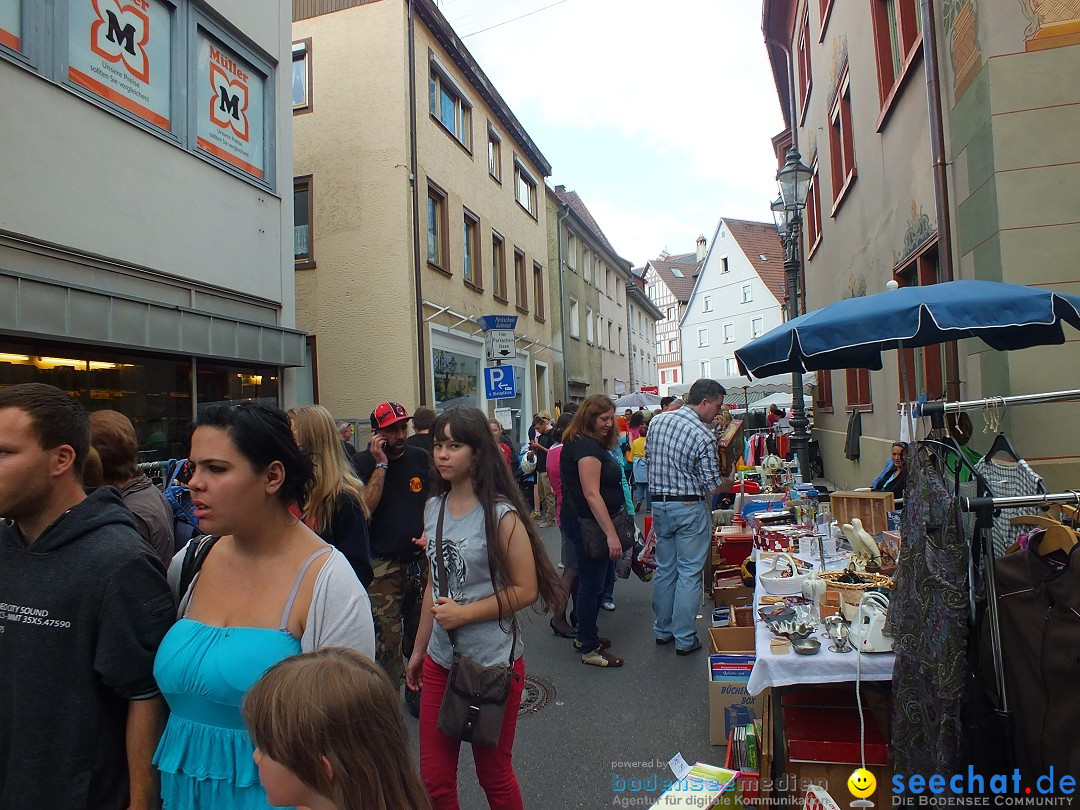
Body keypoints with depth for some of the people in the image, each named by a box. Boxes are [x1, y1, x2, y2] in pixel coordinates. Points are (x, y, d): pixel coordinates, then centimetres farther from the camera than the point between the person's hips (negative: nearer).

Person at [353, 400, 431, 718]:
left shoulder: (420, 458, 5)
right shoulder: (363, 463, -4)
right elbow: (366, 507, -18)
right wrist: (381, 464, -18)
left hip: (421, 560, 4)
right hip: (384, 566, -4)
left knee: (421, 633, 15)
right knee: (387, 641, -5)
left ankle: (417, 691, 33)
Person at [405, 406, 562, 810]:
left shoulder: (501, 514, -16)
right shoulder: (433, 508, 3)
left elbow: (526, 590, -14)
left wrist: (465, 613, -19)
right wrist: (419, 647, 15)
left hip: (493, 660, -5)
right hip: (440, 659, 6)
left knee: (494, 775, 14)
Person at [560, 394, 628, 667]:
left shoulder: (593, 444, 14)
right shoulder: (587, 447, -19)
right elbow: (592, 494, -26)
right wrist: (611, 534, -27)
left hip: (587, 522, 11)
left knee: (590, 582, 18)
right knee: (592, 585, -2)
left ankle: (586, 636, 31)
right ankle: (590, 650, 9)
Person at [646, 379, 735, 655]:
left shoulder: (657, 421, 1)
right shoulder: (704, 436, -18)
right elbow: (713, 484, -11)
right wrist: (731, 482, 9)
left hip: (659, 505, 6)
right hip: (690, 509, -6)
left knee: (664, 568, 16)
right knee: (689, 573, 5)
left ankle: (662, 630, 28)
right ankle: (685, 639, 13)